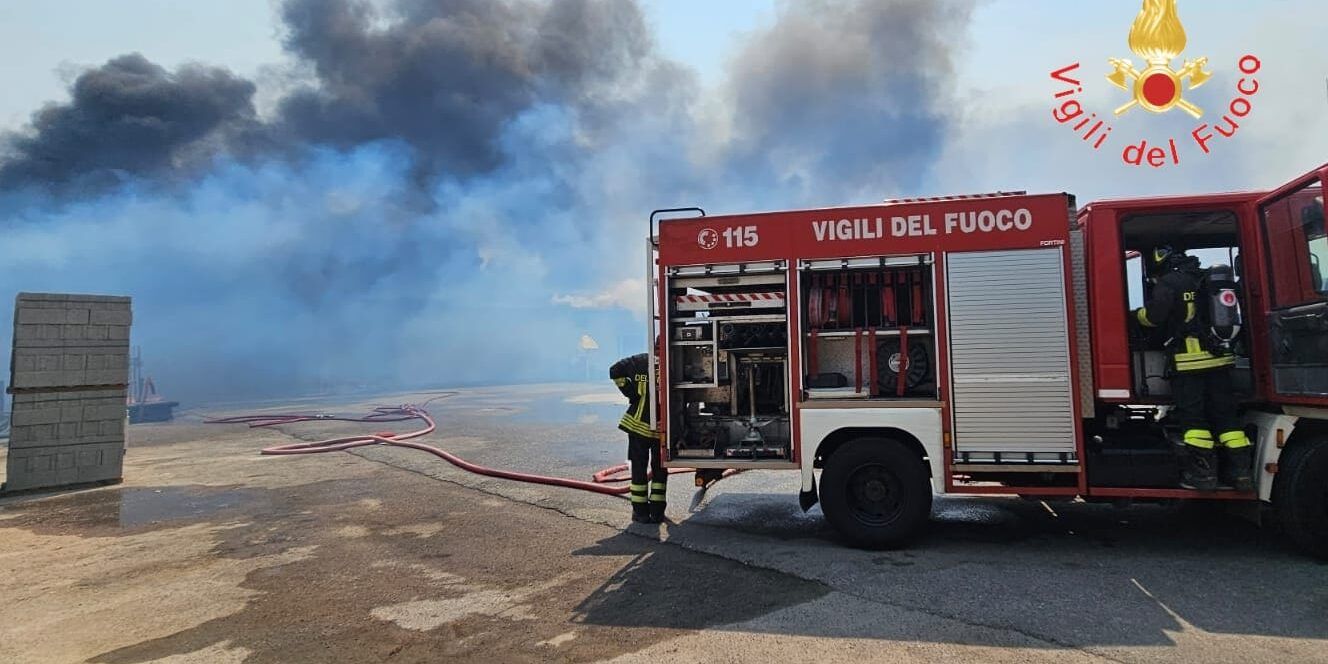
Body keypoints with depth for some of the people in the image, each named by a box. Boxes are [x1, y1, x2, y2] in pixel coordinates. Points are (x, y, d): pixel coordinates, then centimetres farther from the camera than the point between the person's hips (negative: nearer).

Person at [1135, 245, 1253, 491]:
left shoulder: (1168, 283, -5)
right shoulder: (1206, 279, 19)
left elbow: (1153, 316, -12)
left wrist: (1138, 313, 7)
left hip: (1189, 360, -7)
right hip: (1219, 357, 7)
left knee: (1192, 415, -1)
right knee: (1224, 413, 10)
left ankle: (1202, 471, -2)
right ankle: (1240, 469, 10)